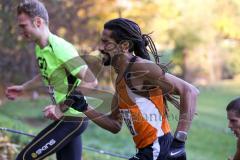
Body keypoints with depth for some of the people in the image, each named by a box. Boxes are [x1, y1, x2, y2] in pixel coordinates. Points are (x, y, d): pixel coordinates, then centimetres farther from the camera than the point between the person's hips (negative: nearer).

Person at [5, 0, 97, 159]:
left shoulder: (60, 48, -22)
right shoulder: (40, 48, 6)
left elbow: (90, 81, -27)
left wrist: (62, 107, -28)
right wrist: (23, 88, 21)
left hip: (72, 119, -9)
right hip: (66, 117, 9)